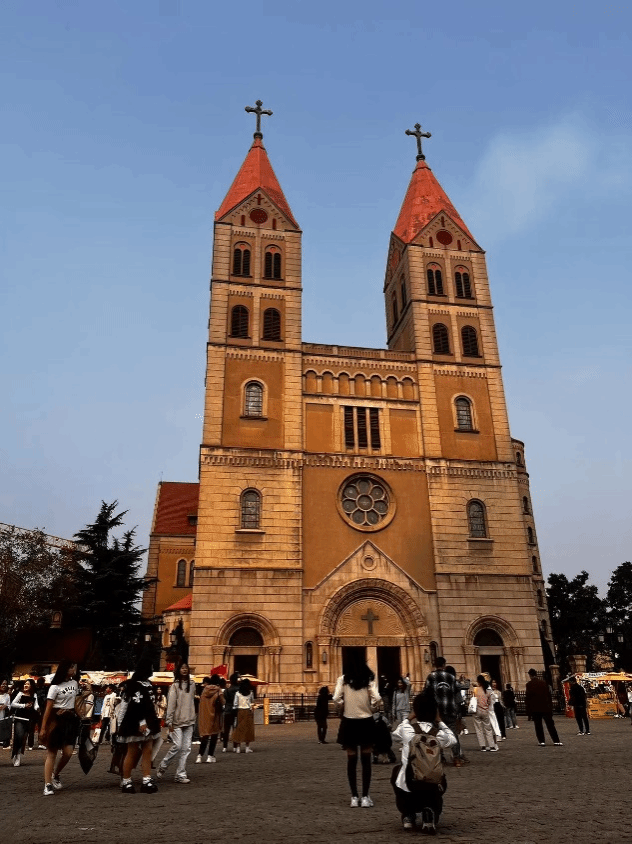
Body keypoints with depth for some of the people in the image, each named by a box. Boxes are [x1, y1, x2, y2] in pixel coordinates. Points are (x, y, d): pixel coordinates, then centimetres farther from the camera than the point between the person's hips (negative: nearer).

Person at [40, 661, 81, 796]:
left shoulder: (74, 683, 11)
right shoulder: (55, 687, -8)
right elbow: (48, 708, -10)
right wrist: (43, 728, -12)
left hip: (71, 719, 5)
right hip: (56, 720, -5)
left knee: (68, 753, -2)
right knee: (51, 753, -3)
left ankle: (55, 775, 22)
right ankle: (47, 785, -1)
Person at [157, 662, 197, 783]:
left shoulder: (192, 685, 10)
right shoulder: (175, 686, -4)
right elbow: (171, 704, -6)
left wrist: (193, 719, 12)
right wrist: (169, 722, -10)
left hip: (189, 721, 5)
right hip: (177, 721, -5)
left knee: (186, 748, 2)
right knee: (177, 746, -8)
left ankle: (180, 774, 10)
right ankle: (162, 767, 15)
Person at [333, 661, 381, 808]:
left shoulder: (343, 679, -6)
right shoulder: (369, 679, -6)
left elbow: (337, 698, -14)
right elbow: (377, 698, -16)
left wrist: (345, 705, 6)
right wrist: (371, 706, 4)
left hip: (349, 723, 0)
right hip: (366, 723, 0)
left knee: (351, 760, 11)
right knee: (366, 760, 11)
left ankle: (354, 797, 13)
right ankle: (365, 797, 11)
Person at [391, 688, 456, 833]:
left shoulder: (406, 728, -6)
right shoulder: (439, 734, -7)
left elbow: (395, 734, 17)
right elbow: (453, 740, 16)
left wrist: (409, 718, 14)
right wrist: (439, 720, 12)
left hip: (407, 789, 0)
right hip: (431, 790, 0)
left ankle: (407, 815, 25)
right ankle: (430, 815, 10)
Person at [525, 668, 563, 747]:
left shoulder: (529, 684, -8)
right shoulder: (543, 683, 4)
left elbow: (528, 697, -11)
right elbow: (549, 695, 8)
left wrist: (527, 708, -4)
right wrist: (550, 706, 15)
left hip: (535, 709, -3)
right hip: (545, 708, 3)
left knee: (538, 725, 5)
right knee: (550, 725, 8)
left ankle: (541, 741, 3)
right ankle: (556, 741, 6)